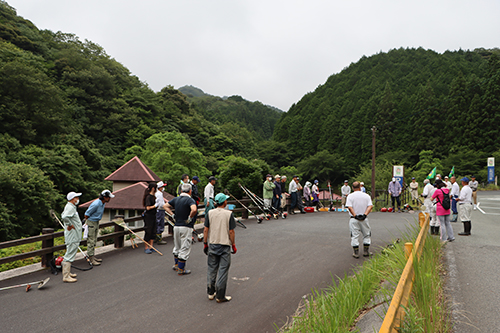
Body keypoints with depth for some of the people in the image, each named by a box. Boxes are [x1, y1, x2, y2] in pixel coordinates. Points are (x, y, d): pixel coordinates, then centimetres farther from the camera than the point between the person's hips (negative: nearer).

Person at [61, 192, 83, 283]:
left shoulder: (71, 207, 14)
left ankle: (67, 273, 30)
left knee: (70, 254, 19)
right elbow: (64, 217, -37)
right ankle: (66, 277, -1)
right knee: (69, 255, -6)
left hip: (74, 236, 11)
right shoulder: (70, 207, -19)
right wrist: (70, 225, -23)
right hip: (72, 236, -11)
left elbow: (63, 215, 30)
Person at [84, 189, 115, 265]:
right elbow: (87, 214, -18)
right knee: (91, 241, -4)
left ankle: (93, 256, 24)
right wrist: (86, 224, -6)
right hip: (91, 222, -9)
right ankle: (91, 258, 1)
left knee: (94, 241, 15)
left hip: (96, 222, 9)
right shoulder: (96, 204, -26)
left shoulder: (103, 203, 3)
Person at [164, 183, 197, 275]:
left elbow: (166, 206, 16)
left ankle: (176, 265, 35)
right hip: (186, 227, -7)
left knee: (177, 247, 22)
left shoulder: (176, 199, 7)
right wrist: (190, 218, -18)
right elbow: (194, 209, -33)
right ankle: (181, 269, 8)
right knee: (185, 248, 3)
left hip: (176, 226, 7)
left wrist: (173, 215, 11)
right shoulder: (190, 200, -15)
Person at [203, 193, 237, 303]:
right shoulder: (229, 214, -9)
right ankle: (220, 296, 7)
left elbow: (206, 230, 1)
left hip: (212, 244, 4)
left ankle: (211, 293, 23)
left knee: (211, 269, 14)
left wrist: (205, 243, 10)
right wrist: (233, 244, 3)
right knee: (223, 270, 3)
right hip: (225, 245, -3)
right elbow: (231, 232, -8)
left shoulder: (210, 213, 0)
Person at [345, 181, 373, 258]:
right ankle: (366, 252, 19)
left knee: (354, 235, 4)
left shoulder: (350, 196, -4)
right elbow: (370, 206, -7)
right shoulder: (366, 196, 3)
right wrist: (365, 214, -13)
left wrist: (355, 215, -14)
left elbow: (349, 207, -16)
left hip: (354, 219, -2)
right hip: (364, 219, 2)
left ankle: (356, 253, 5)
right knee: (367, 234, 16)